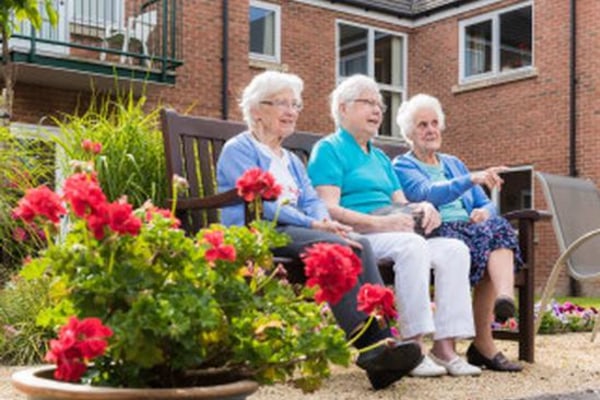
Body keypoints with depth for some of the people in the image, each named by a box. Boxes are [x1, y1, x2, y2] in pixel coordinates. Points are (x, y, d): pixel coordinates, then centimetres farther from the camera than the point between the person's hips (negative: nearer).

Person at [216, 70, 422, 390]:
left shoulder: (292, 160, 30)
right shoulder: (238, 150, 5)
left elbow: (312, 200, 16)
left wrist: (324, 220, -9)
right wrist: (312, 224, -20)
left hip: (294, 231, 7)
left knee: (359, 244, -25)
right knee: (336, 247, -33)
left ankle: (382, 338, -39)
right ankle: (368, 345, -40)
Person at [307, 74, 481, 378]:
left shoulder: (380, 157, 29)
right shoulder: (329, 149, 3)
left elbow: (400, 204, 23)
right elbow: (328, 210, -11)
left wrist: (423, 208, -1)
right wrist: (380, 223, -21)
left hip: (393, 235, 8)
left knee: (454, 249, -14)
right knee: (411, 245, -34)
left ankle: (445, 346, -20)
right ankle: (414, 346, -32)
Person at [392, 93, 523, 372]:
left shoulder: (453, 164, 29)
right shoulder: (402, 166, 8)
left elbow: (485, 202, 22)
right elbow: (428, 193, -14)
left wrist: (485, 212, -4)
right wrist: (472, 179, -28)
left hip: (470, 229, 5)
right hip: (436, 233, -5)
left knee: (498, 229, -28)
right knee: (488, 236, -32)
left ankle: (505, 297, -49)